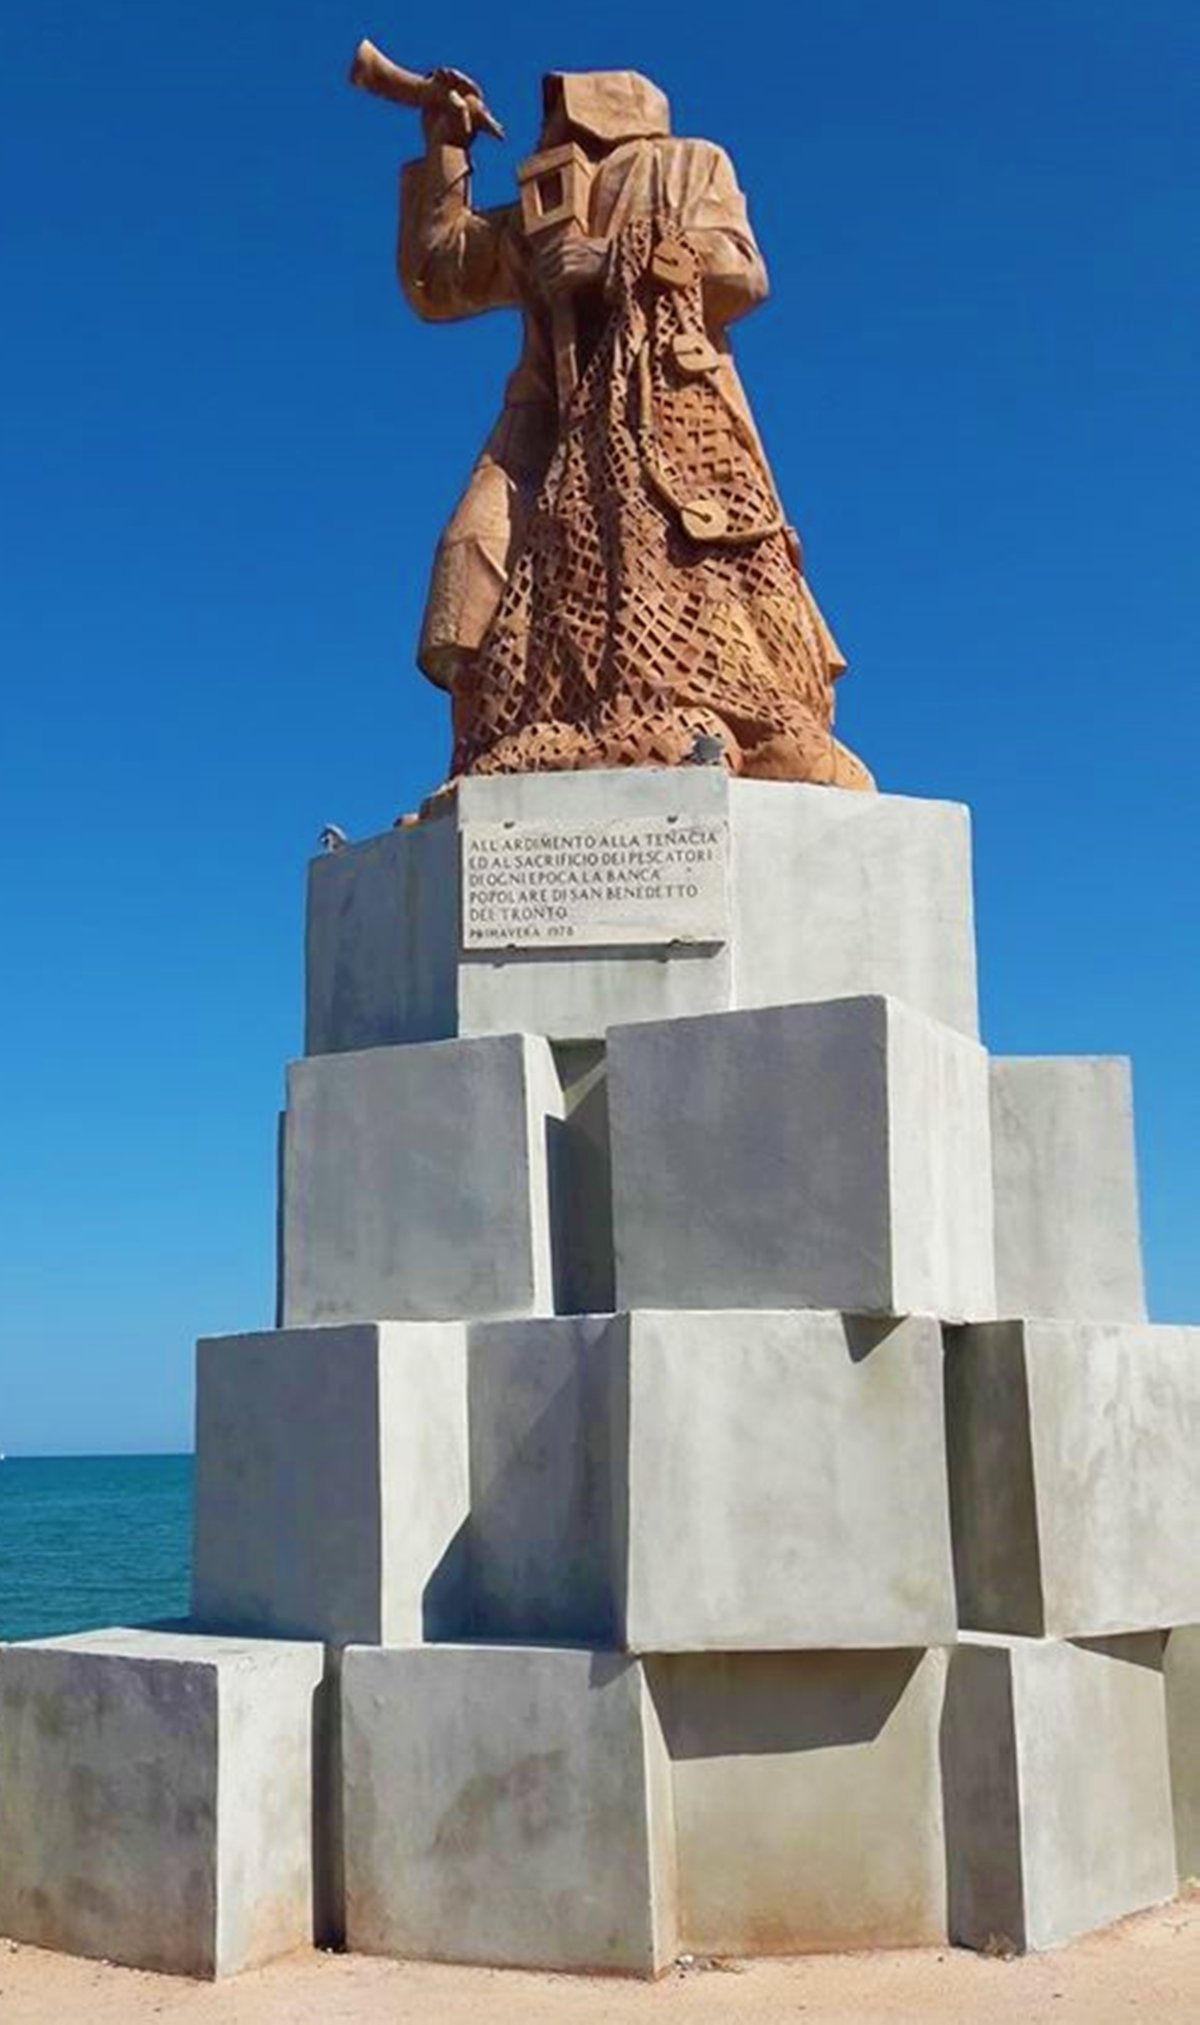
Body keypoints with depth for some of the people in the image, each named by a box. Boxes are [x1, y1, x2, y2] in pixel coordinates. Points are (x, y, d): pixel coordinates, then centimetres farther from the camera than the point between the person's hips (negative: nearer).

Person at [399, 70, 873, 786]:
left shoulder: (687, 165, 21)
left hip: (668, 402, -4)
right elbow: (434, 281, 35)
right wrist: (445, 153, 34)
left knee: (701, 577, -23)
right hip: (563, 421, 5)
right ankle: (507, 773, -27)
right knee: (486, 551, -18)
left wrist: (621, 260, -3)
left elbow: (742, 274, 5)